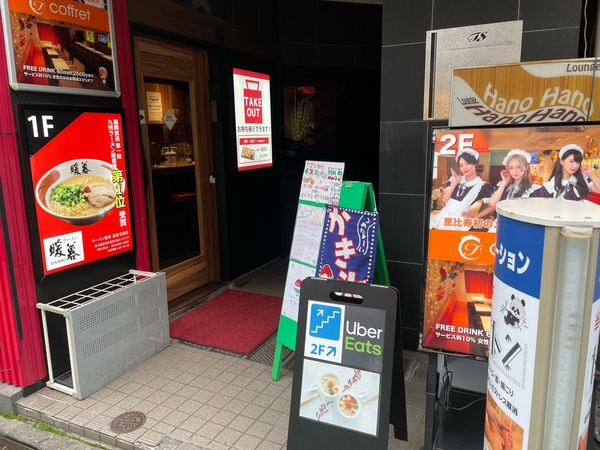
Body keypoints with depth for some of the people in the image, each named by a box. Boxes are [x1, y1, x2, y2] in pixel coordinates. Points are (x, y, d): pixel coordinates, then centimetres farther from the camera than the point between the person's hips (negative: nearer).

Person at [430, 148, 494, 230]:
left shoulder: (482, 186, -5)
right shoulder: (457, 179, 10)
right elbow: (445, 199, 4)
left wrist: (474, 217, -7)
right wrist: (455, 183, -3)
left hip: (461, 221, -4)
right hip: (445, 217, 4)